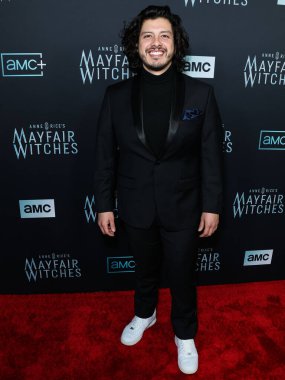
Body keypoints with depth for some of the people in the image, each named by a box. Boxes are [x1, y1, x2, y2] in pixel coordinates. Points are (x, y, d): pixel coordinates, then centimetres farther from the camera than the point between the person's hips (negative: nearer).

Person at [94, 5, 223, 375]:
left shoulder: (201, 93, -7)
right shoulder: (116, 95, -5)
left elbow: (211, 155, -4)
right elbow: (105, 155, -1)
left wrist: (212, 205, -4)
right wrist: (104, 204, -1)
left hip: (182, 207, -1)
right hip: (136, 206, 2)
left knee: (182, 274, 16)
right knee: (145, 267, 24)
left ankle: (185, 334, 44)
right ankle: (144, 314, 54)